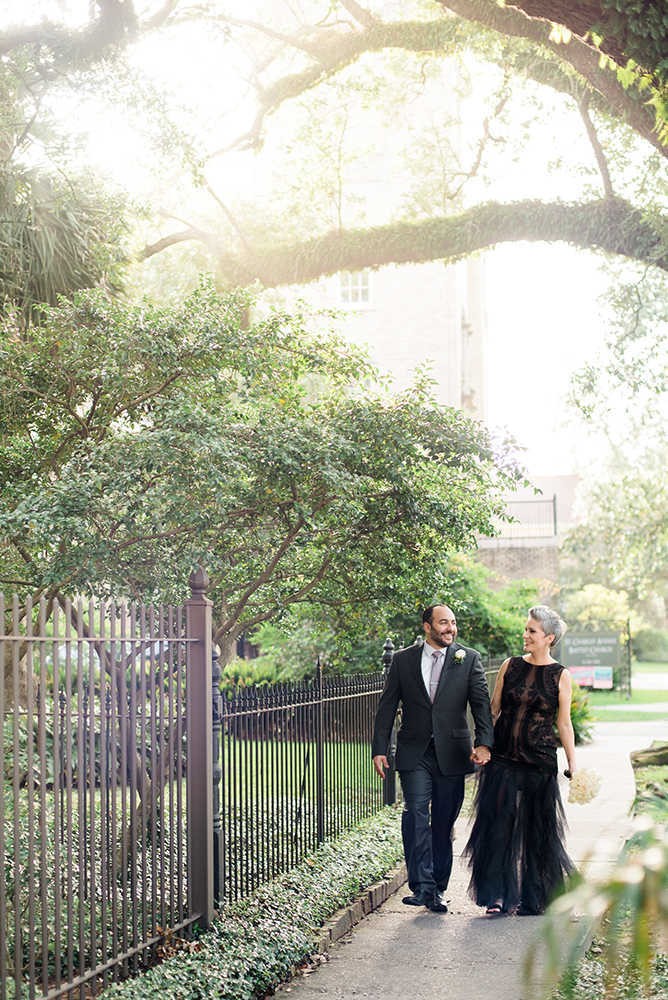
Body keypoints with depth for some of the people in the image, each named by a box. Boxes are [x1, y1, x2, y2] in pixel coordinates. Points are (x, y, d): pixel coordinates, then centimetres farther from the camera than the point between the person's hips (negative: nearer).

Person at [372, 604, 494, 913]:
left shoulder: (469, 659, 4)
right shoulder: (403, 659, 6)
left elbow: (482, 703, -2)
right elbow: (387, 706, 7)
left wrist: (483, 743, -17)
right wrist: (379, 749, 0)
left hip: (451, 754, 1)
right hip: (414, 753, 0)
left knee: (444, 823, 6)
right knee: (416, 813, -16)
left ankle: (437, 887, 18)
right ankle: (422, 885, -15)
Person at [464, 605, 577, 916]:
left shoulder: (560, 676, 0)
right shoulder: (510, 666, 5)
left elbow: (564, 723, 3)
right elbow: (493, 710, 9)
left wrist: (572, 763, 0)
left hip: (539, 762, -1)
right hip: (502, 759, 2)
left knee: (537, 829, 5)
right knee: (498, 825, -1)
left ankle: (532, 898, 20)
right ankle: (497, 895, 7)